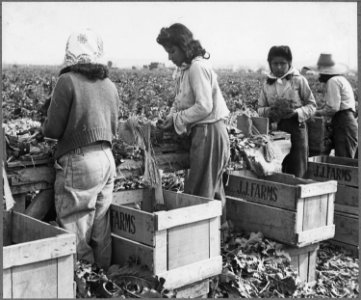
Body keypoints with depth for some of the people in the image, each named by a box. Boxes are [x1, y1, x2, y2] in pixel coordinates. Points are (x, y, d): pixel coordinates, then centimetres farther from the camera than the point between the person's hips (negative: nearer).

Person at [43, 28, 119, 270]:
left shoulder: (68, 80, -10)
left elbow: (52, 130, -10)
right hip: (107, 159, 7)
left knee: (76, 231, 3)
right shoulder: (110, 85, 9)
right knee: (101, 229, 15)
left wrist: (46, 125, 11)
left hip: (79, 161, -6)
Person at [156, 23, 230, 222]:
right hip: (201, 131, 10)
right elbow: (180, 101, 18)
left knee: (200, 190, -4)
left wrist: (177, 119, -13)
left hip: (209, 132, -10)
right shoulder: (185, 69, 12)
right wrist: (171, 117, 0)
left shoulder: (198, 67, -17)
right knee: (213, 187, 16)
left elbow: (204, 107, -23)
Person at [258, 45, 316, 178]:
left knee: (296, 173, 0)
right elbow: (260, 109, 13)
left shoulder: (299, 80, -1)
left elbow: (312, 105, 1)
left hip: (296, 128, -3)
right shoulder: (267, 84, 9)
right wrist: (270, 111, -10)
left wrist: (296, 112, -18)